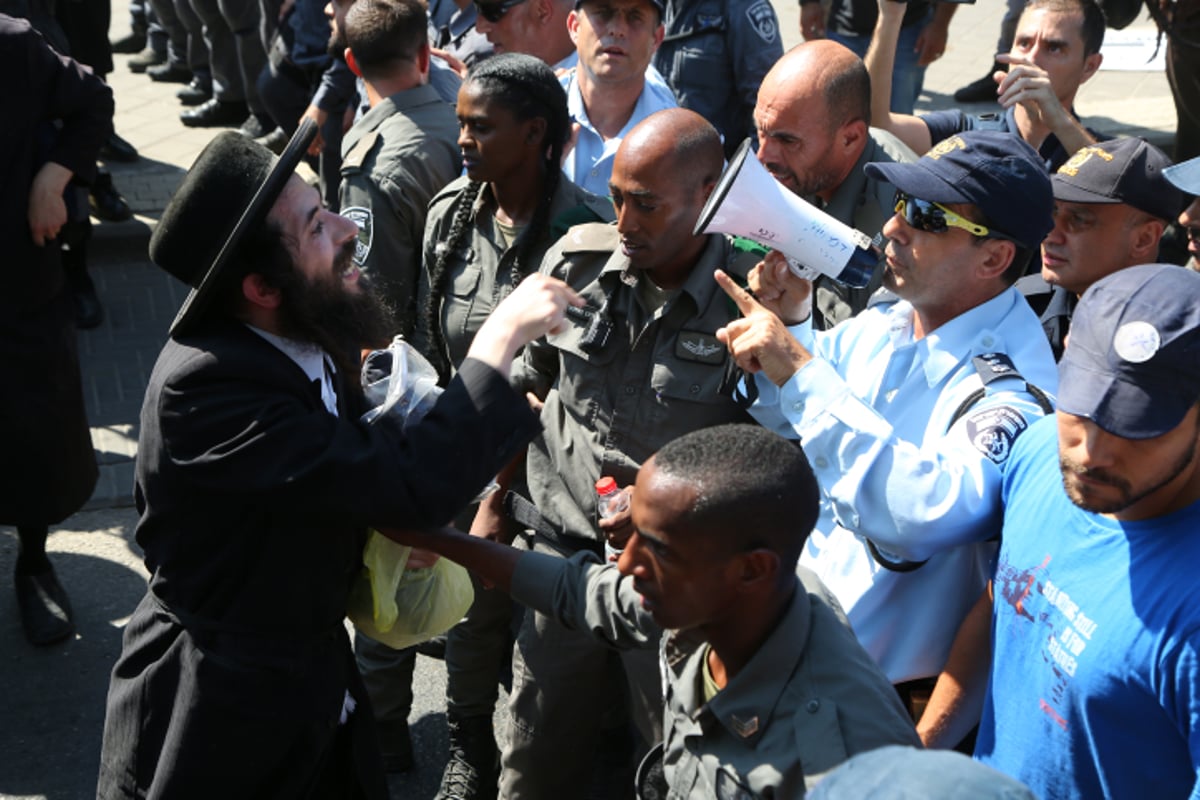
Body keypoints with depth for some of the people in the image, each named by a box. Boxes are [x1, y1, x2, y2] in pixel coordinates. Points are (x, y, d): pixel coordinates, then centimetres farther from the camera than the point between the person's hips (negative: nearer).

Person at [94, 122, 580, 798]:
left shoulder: (315, 337, -5)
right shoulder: (200, 387, -30)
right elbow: (417, 484, -35)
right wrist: (503, 335, -27)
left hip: (319, 678, 7)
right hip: (227, 721, -7)